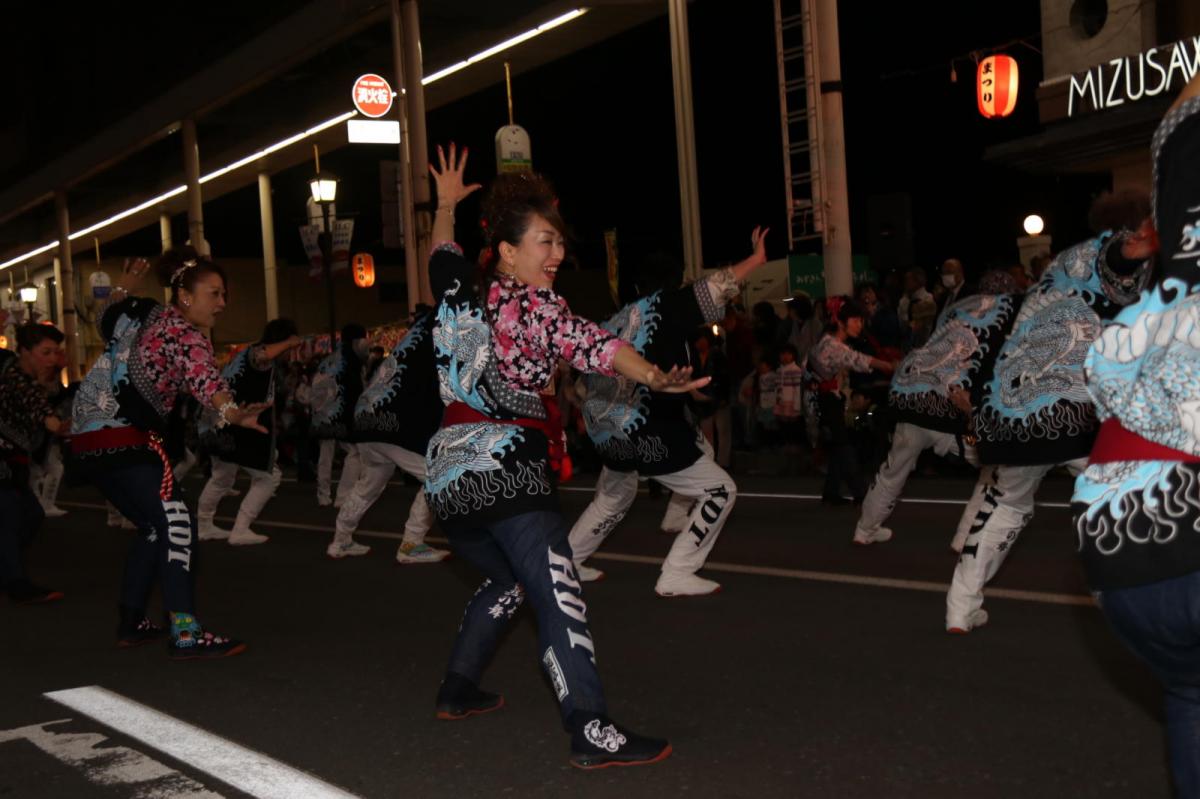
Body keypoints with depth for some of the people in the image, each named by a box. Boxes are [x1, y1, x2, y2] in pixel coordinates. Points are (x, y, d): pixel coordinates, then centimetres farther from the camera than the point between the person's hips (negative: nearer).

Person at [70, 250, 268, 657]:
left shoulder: (141, 312, 13)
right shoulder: (186, 334, -12)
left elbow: (105, 321, 35)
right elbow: (202, 376, -33)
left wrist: (124, 288, 48)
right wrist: (232, 413, -51)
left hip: (87, 438, 10)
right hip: (124, 439, -10)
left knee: (154, 528, 19)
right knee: (176, 525, -13)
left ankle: (132, 622, 26)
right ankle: (185, 634, -19)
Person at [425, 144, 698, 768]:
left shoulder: (461, 293, 12)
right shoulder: (530, 304, -8)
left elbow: (442, 255, 34)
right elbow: (591, 345, -24)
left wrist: (446, 206, 50)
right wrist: (655, 379, -37)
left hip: (446, 470, 9)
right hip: (504, 470, -9)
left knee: (506, 580, 26)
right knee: (557, 595, -13)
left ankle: (457, 690, 32)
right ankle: (592, 734, -20)